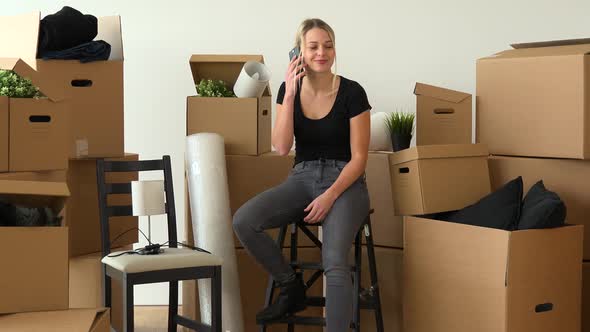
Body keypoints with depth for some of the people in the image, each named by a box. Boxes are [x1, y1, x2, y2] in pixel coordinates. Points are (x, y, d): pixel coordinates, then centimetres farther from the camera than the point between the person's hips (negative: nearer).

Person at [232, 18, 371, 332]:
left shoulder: (351, 92, -8)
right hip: (302, 177, 4)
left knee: (334, 262, -30)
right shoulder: (289, 89, 2)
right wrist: (289, 94, -15)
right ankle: (291, 287, -2)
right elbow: (282, 147, -8)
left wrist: (330, 196, -19)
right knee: (243, 221, -23)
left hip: (344, 181, -4)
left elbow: (359, 157, -7)